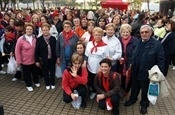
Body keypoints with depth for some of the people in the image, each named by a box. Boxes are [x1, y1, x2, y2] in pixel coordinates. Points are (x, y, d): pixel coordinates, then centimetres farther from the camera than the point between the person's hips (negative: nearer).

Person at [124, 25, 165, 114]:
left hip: (147, 73, -3)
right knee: (134, 87, 24)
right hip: (135, 72, 4)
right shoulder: (137, 42, -1)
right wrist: (130, 67, 1)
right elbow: (133, 56, 4)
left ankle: (144, 104, 42)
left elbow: (161, 60, -13)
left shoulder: (157, 44, -14)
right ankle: (132, 99, 49)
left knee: (145, 90, 18)